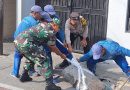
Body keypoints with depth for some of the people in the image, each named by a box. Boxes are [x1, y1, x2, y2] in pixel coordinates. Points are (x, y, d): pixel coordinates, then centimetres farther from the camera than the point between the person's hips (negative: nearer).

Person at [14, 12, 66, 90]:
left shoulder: (43, 24, 18)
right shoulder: (51, 33, 1)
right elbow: (53, 48, 14)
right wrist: (61, 55, 30)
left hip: (18, 40, 9)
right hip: (25, 43, -9)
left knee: (32, 57, 33)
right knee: (45, 60, -1)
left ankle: (24, 76, 40)